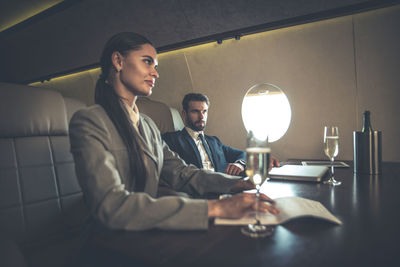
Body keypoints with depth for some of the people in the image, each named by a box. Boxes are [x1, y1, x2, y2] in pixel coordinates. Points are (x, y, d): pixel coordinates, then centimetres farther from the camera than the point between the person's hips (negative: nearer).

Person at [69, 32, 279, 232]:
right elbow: (112, 207, -25)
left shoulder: (147, 124, 11)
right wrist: (214, 207, -30)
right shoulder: (88, 121, -14)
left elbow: (180, 173, 7)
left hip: (150, 230, 6)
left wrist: (238, 183, -9)